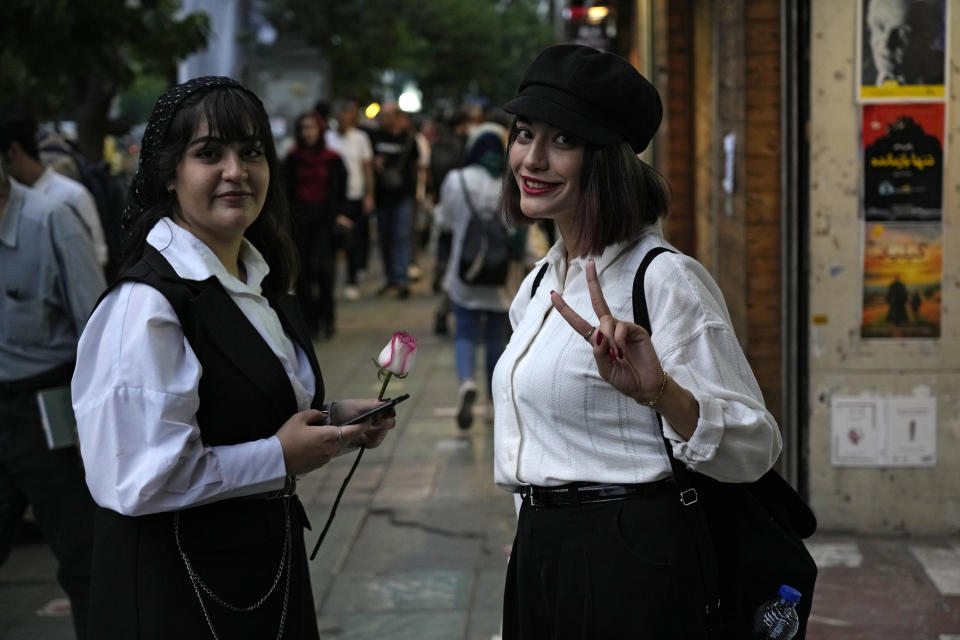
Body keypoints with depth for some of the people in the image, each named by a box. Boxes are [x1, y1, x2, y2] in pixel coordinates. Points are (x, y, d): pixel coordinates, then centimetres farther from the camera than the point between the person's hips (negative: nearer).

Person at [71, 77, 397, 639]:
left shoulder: (262, 282, 8)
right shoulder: (147, 303, -21)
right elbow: (136, 478, -27)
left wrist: (334, 419, 4)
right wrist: (281, 457, -18)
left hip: (269, 567, 8)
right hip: (179, 589, -8)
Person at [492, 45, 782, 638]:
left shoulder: (666, 279, -15)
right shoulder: (540, 282, 9)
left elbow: (754, 448, -21)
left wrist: (659, 392, -37)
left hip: (630, 570, -7)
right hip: (538, 557, 8)